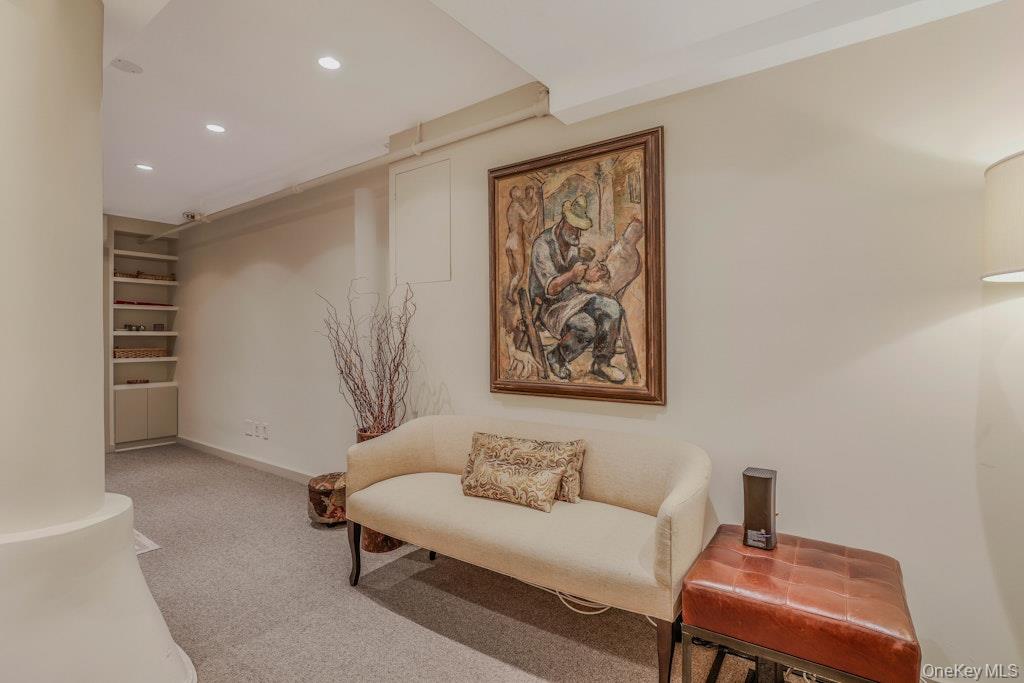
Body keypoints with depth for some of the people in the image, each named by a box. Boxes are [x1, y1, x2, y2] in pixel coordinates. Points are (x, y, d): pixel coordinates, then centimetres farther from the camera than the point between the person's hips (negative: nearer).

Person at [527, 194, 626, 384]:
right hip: (550, 306, -7)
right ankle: (556, 356, -3)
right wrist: (573, 275, -45)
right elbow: (551, 288, -26)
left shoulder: (573, 242, 5)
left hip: (573, 298, 7)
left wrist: (593, 273, -11)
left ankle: (601, 363, -2)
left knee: (612, 308, -15)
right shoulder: (542, 245, -20)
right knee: (587, 327, -32)